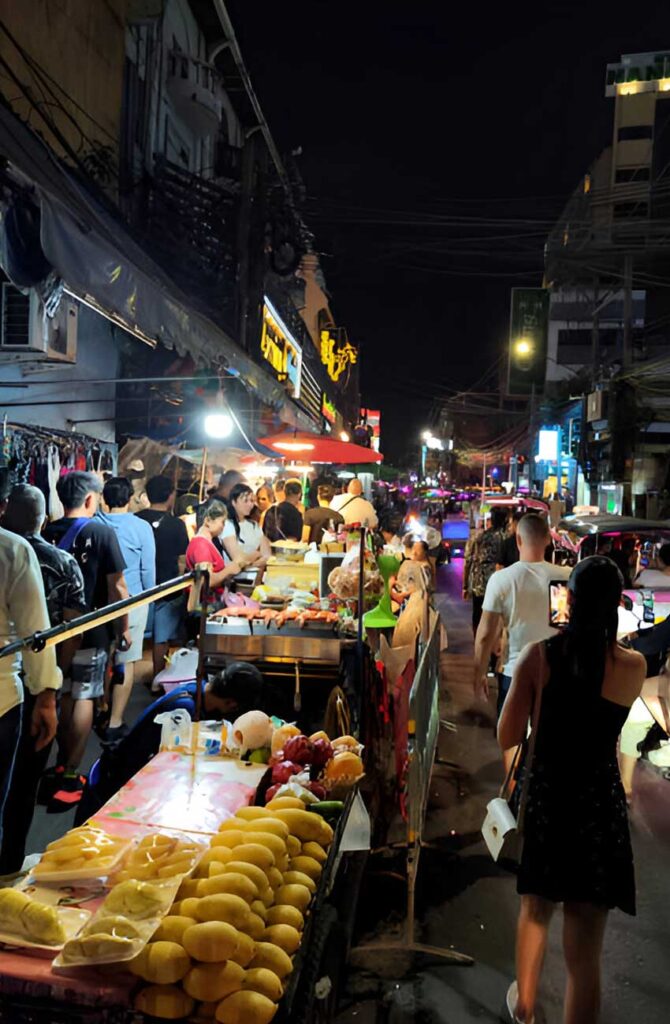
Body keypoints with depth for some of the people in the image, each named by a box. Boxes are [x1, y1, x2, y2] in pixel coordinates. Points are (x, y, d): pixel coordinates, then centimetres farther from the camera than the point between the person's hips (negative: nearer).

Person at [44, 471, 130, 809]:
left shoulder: (47, 533, -1)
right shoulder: (101, 532, -13)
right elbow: (117, 587, -12)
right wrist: (124, 628, 0)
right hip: (91, 629, -5)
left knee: (63, 695, 18)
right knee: (83, 698, 4)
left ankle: (62, 766, 29)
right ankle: (70, 778, 6)